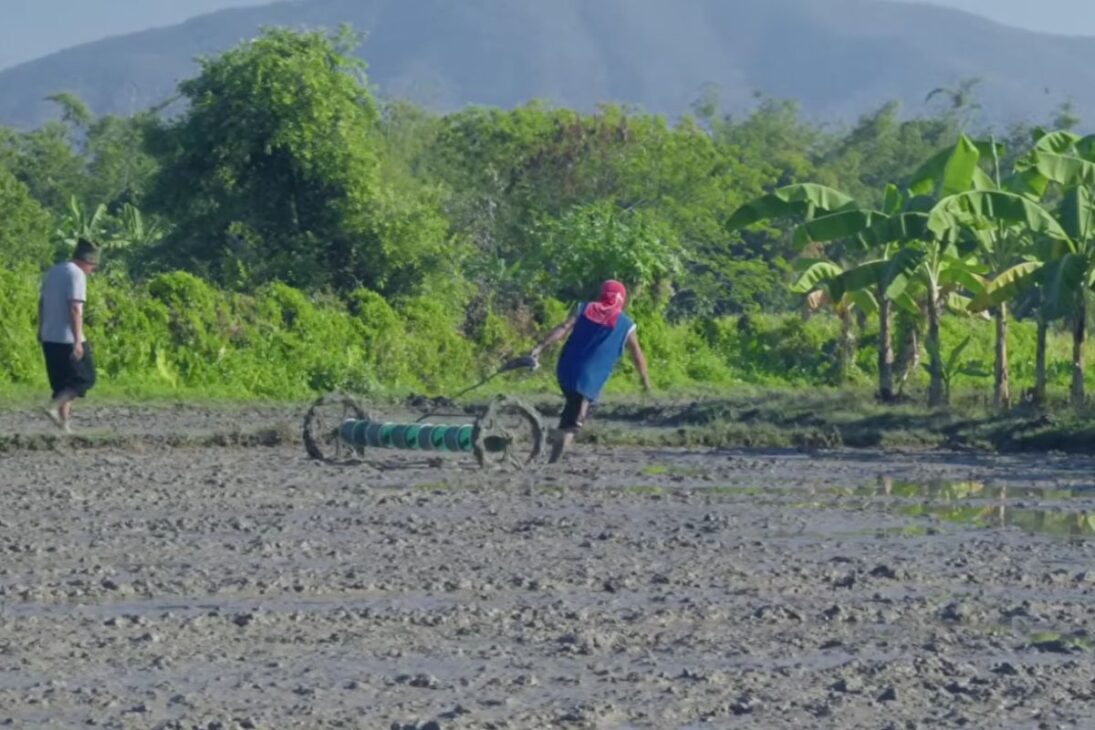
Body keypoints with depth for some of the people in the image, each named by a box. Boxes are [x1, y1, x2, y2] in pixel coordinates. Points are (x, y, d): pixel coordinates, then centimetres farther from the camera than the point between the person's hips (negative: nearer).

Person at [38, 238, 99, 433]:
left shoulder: (53, 272, 14)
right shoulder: (77, 275, -13)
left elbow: (42, 302, 19)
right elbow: (75, 308, -20)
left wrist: (41, 329, 26)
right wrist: (78, 341, -22)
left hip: (49, 338, 8)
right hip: (68, 339, -8)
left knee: (61, 382, 13)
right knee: (85, 378, 1)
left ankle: (64, 421, 8)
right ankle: (54, 407, -14)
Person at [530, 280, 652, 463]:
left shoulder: (584, 309, 10)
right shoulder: (626, 326, 5)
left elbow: (563, 329, -3)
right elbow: (637, 355, 11)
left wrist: (541, 347, -10)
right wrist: (645, 378, 25)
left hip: (566, 371, 4)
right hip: (590, 379, -4)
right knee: (570, 423, -5)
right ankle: (554, 462, -13)